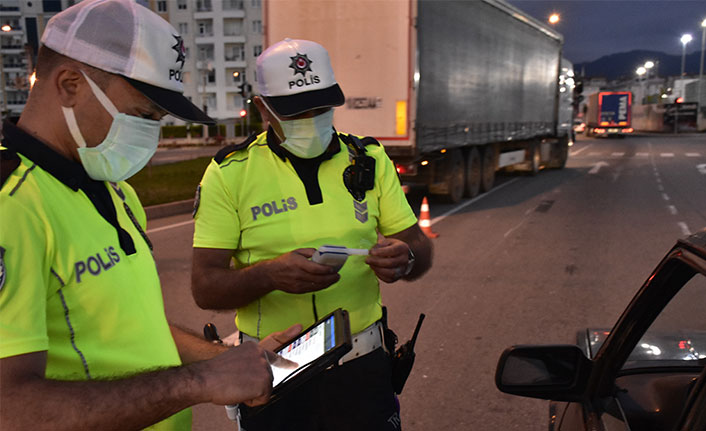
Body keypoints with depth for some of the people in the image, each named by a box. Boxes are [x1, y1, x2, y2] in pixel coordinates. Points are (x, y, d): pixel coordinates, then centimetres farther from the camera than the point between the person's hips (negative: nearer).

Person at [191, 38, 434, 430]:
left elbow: (420, 247, 6)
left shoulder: (370, 161, 2)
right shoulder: (230, 173, -6)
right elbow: (205, 287, -9)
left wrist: (405, 258, -19)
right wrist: (271, 274, -28)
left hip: (361, 367, 2)